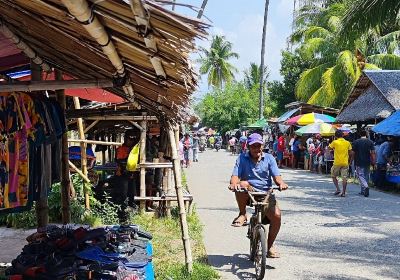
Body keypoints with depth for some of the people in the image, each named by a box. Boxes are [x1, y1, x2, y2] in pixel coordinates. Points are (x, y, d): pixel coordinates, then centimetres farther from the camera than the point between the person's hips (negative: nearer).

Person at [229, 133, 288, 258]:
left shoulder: (269, 158, 7)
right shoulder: (242, 158, 5)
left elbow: (276, 176, -2)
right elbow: (235, 175, -6)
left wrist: (281, 183, -27)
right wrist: (234, 184, -31)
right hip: (248, 193, -1)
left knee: (276, 215, -21)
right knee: (243, 184, -35)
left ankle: (269, 247, 4)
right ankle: (242, 215, -11)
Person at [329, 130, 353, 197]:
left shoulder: (335, 142, -6)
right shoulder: (348, 143, 4)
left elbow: (329, 148, 6)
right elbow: (350, 153, 6)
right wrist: (349, 161, 17)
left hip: (337, 163, -2)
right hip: (345, 163, 3)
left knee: (333, 176, 15)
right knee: (344, 178, 2)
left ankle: (338, 189, 5)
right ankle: (343, 192, 0)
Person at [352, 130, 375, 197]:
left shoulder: (356, 142, -4)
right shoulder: (370, 142, 1)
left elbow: (353, 152, -3)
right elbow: (373, 152, -5)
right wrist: (373, 161, -3)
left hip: (359, 162, -3)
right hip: (367, 162, 3)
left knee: (360, 175, -1)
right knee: (366, 176, 13)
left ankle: (366, 186, -26)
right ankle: (363, 191, 18)